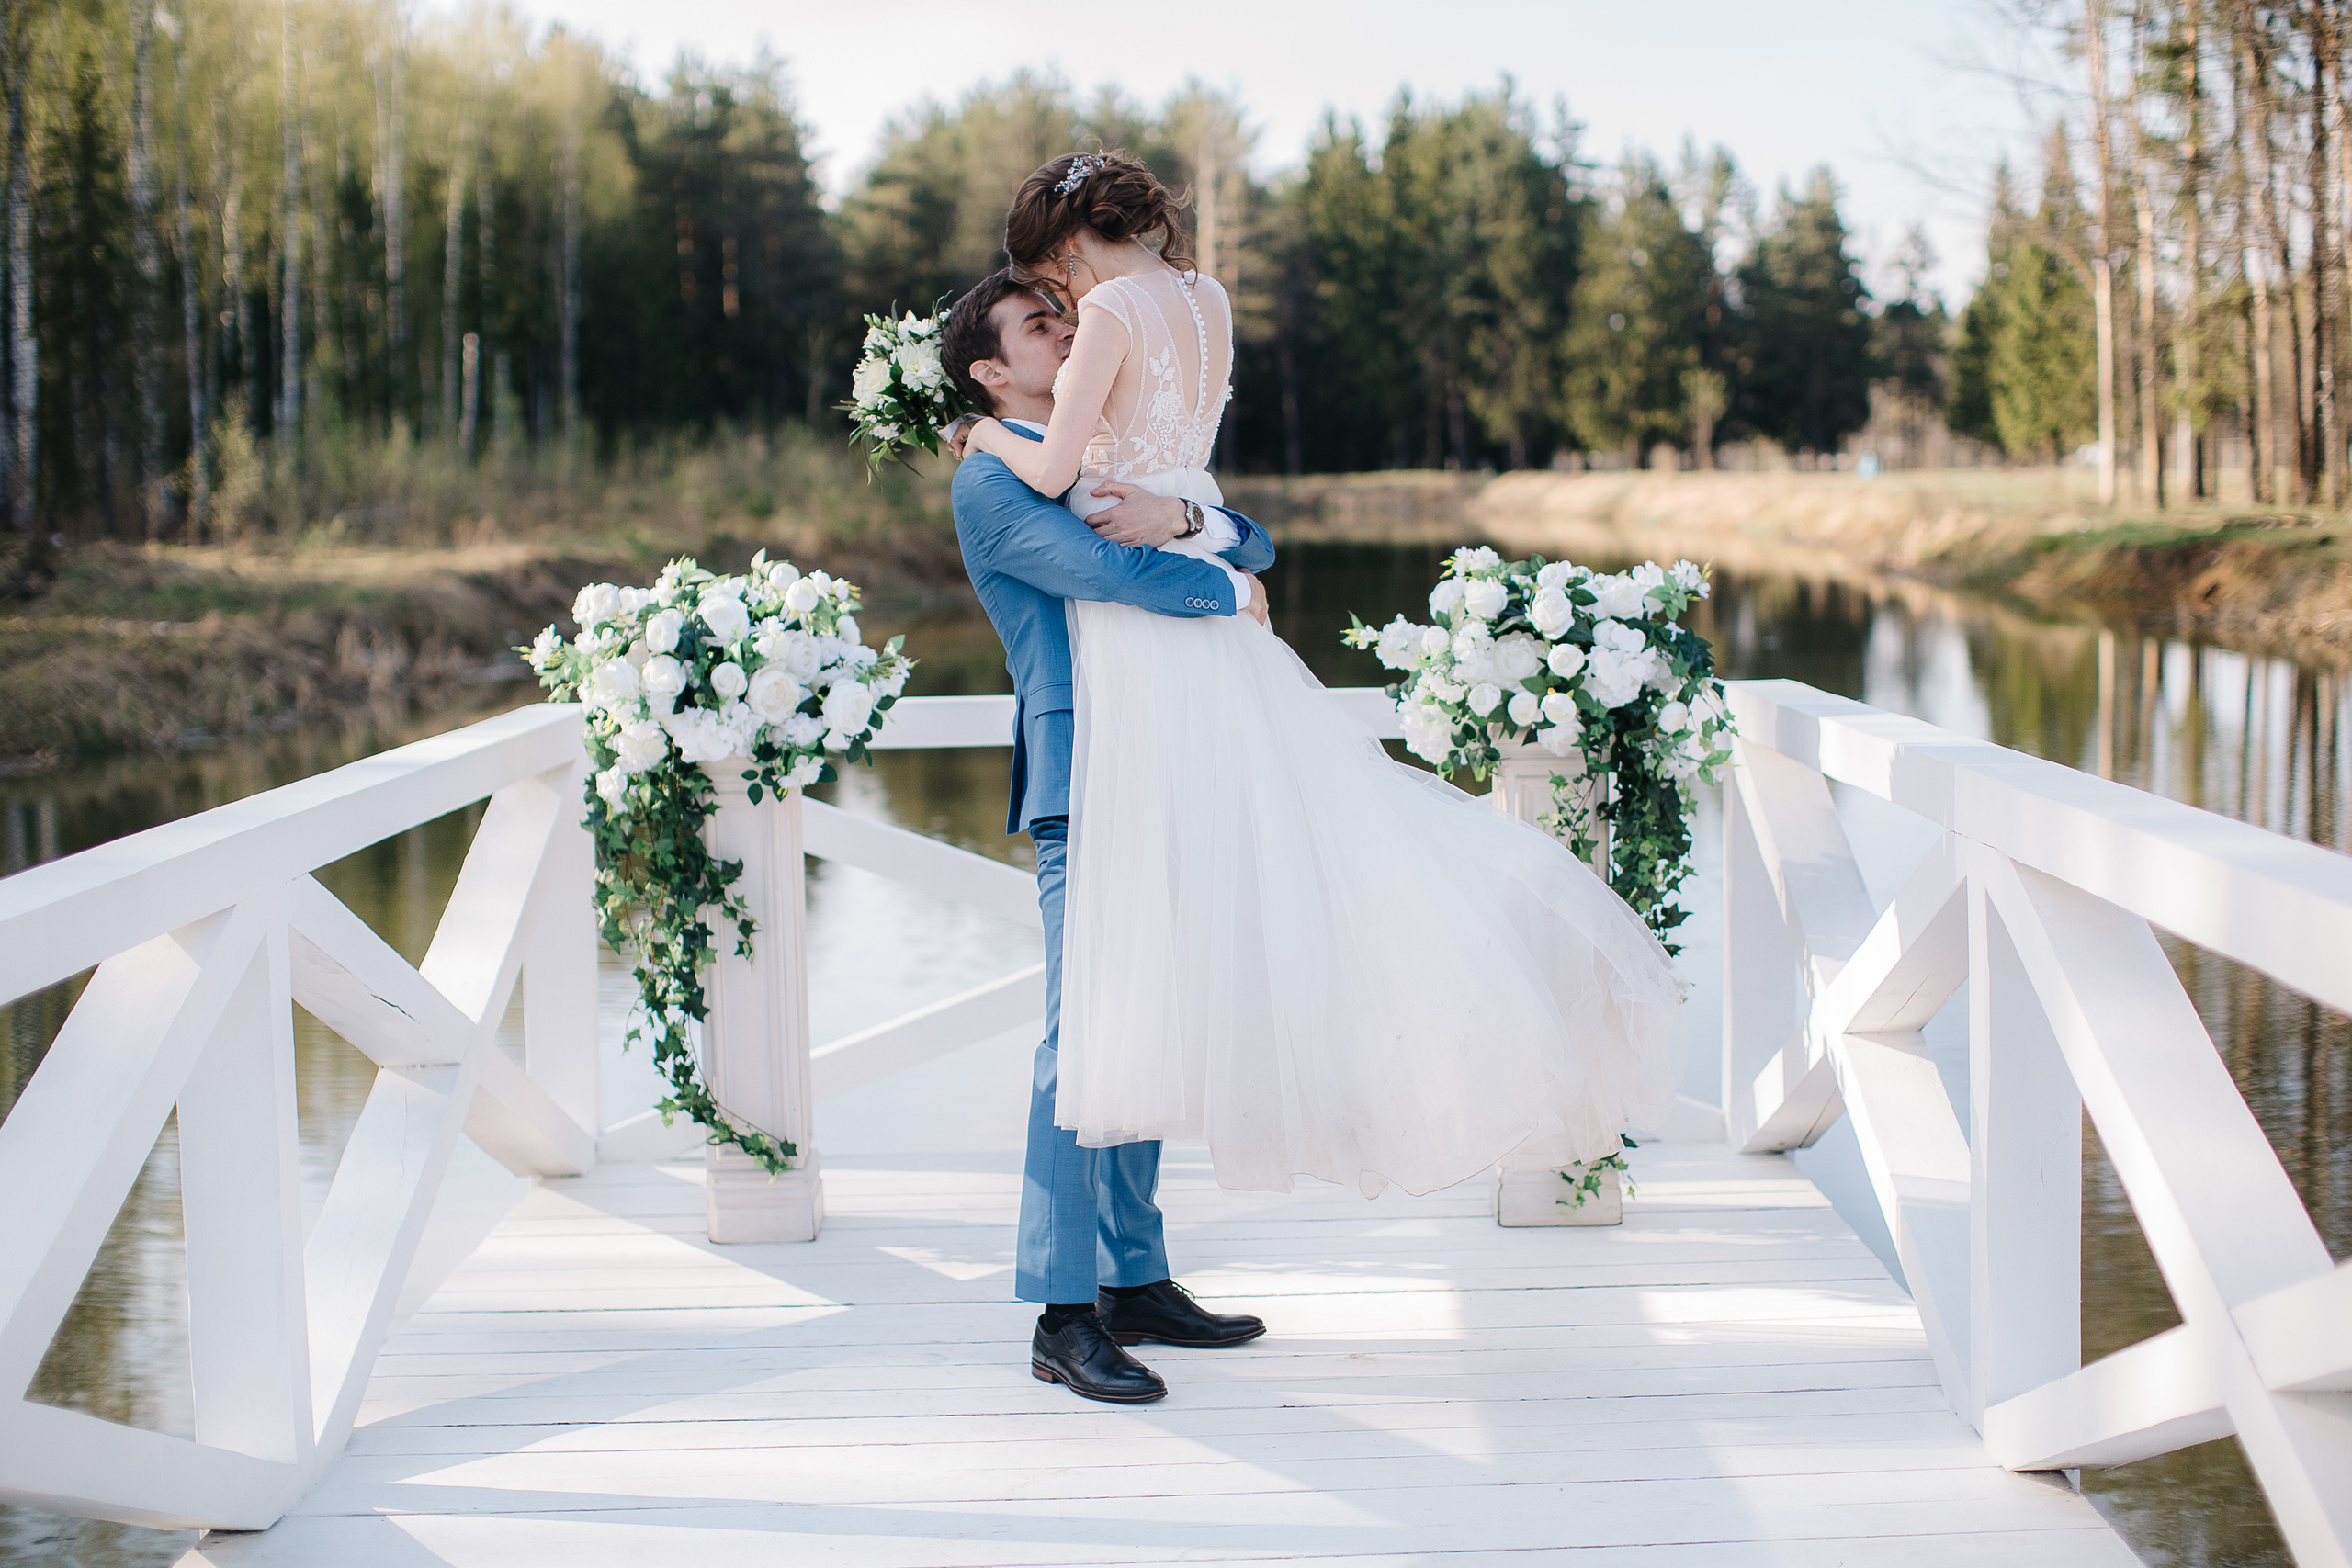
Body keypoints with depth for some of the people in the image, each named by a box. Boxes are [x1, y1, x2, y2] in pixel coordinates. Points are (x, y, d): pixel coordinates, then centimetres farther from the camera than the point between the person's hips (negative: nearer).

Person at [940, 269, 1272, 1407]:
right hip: (1086, 783, -8)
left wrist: (1176, 519, -9)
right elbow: (1103, 568, -19)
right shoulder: (991, 480, -4)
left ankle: (1135, 1282, 18)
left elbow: (1250, 539, 13)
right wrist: (1230, 591, -5)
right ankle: (1062, 1317, -7)